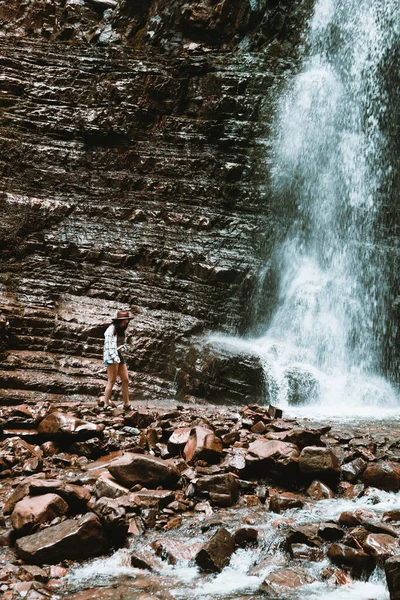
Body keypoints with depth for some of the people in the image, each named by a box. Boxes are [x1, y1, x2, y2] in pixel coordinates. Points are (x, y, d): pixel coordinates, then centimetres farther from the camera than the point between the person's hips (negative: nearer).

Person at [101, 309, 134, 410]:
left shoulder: (121, 331, 17)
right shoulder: (111, 330, -9)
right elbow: (108, 345, -16)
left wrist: (122, 348, -2)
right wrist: (114, 357, -24)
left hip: (120, 356, 9)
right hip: (111, 357, -9)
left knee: (125, 380, 5)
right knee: (112, 381, -8)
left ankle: (127, 404, 10)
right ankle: (106, 404, -4)